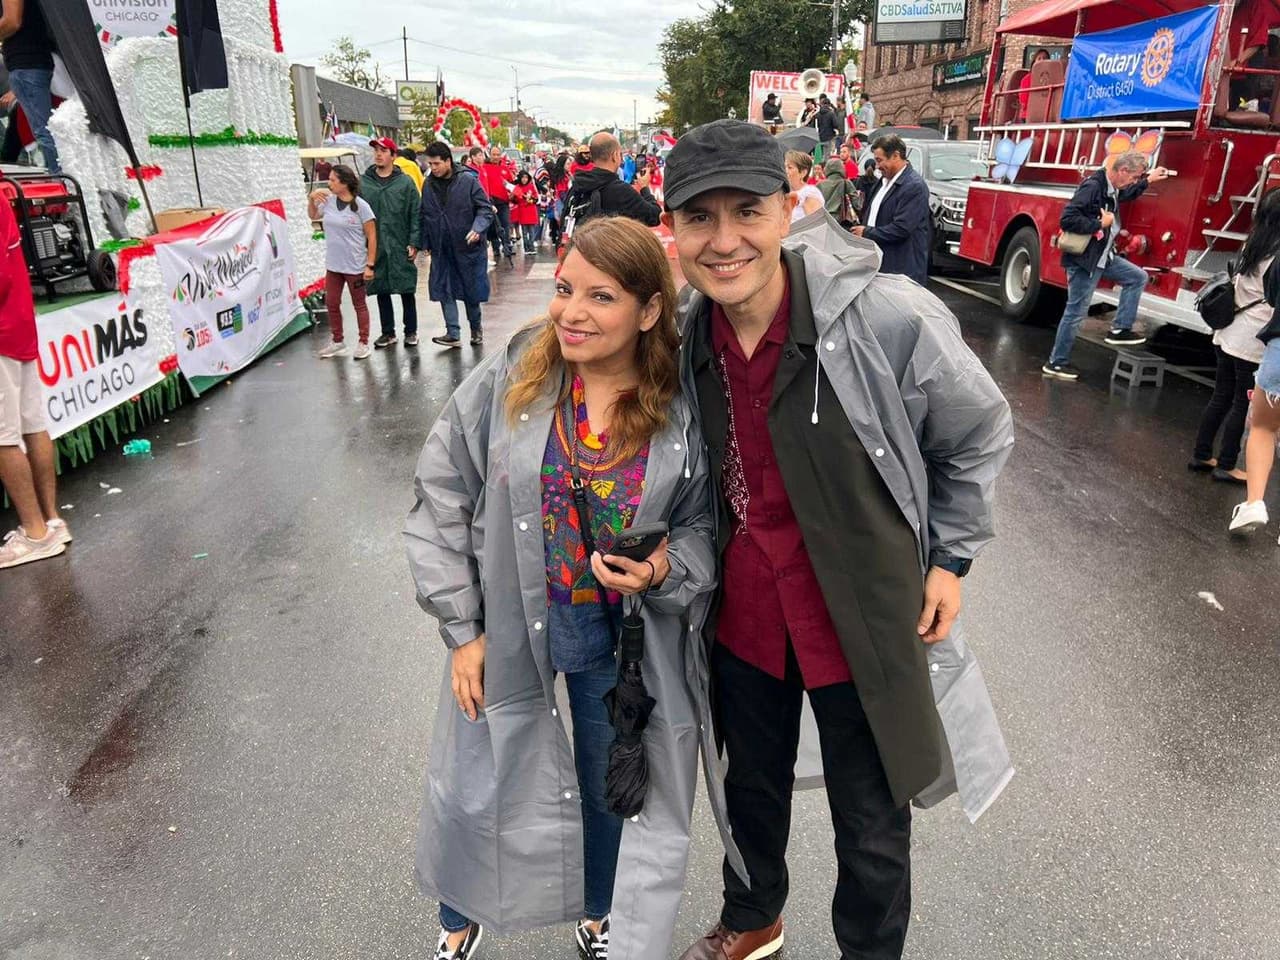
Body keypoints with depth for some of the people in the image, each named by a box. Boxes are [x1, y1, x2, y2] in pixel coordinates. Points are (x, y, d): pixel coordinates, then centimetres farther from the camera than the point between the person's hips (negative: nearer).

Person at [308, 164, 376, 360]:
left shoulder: (360, 206, -13)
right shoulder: (328, 201, 1)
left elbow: (372, 236, -11)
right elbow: (313, 216, 21)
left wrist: (370, 265, -14)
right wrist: (311, 199, 2)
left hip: (355, 266, -6)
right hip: (333, 265, 6)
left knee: (359, 305, 8)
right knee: (332, 303, 13)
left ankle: (363, 343, 20)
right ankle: (337, 342, 27)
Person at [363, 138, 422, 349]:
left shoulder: (405, 182, -1)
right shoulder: (363, 182, 4)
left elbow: (416, 214, -2)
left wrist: (414, 243, -8)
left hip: (401, 248, -2)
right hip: (374, 247, 2)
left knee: (407, 291, 5)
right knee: (381, 291, 10)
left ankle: (411, 332, 17)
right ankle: (388, 332, 21)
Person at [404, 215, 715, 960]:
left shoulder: (684, 410, -14)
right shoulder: (510, 378, -14)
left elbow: (703, 526, 0)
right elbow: (443, 496, -6)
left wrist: (664, 571, -22)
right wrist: (463, 627, -5)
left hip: (624, 639, 0)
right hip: (508, 627, 0)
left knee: (609, 785, 21)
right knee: (475, 791, 16)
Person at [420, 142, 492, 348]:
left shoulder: (468, 181, -8)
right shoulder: (429, 185, 5)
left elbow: (485, 208, -7)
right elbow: (424, 216, 12)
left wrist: (477, 229, -23)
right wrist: (425, 243, 10)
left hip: (468, 246, -4)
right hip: (441, 250, 4)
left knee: (472, 289, 7)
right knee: (444, 290, 0)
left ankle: (476, 328, 28)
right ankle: (453, 334, 5)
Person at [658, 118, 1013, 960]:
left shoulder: (892, 318, -23)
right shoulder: (682, 335, -10)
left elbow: (980, 436, -5)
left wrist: (949, 557, -3)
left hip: (868, 627, -3)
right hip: (744, 617, 4)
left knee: (873, 829, 16)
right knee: (750, 787, 27)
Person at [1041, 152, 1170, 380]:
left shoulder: (1112, 188, 9)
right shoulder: (1092, 186, -21)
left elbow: (1126, 195, 35)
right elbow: (1067, 219, -30)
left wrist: (1148, 180, 31)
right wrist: (1100, 224, -22)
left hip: (1103, 257, 10)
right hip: (1083, 260, -10)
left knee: (1138, 277, 14)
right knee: (1076, 312, -4)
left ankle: (1119, 329, 14)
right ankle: (1056, 363, 5)